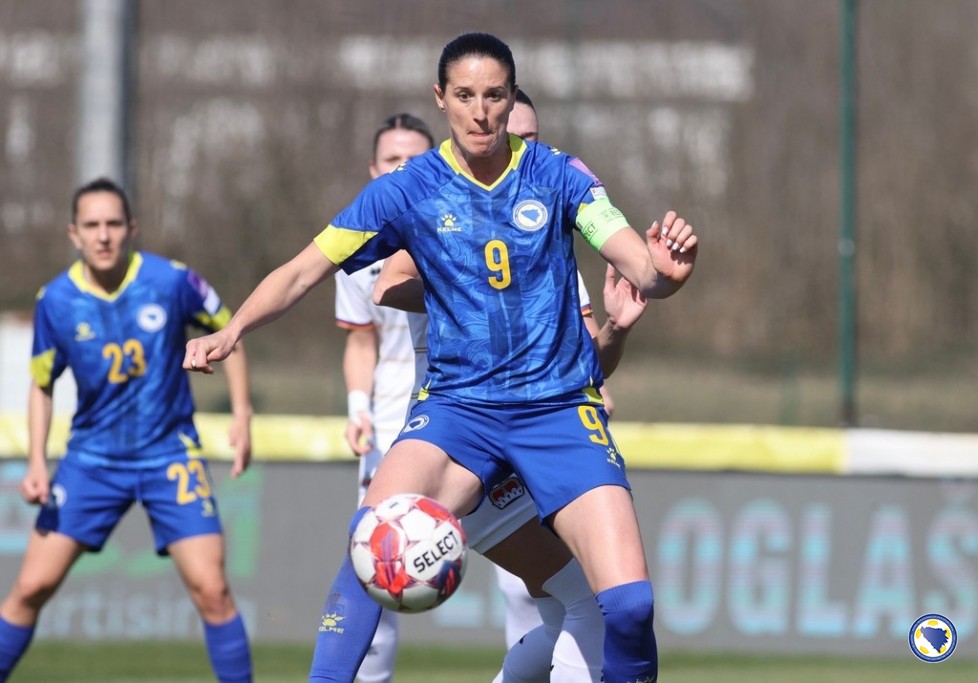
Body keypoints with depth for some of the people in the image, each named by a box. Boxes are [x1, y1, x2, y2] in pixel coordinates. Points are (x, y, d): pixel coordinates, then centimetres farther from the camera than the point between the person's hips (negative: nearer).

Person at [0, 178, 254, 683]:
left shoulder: (171, 281, -12)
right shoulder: (56, 301, -8)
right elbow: (41, 384, 6)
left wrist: (241, 414, -1)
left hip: (169, 455, -1)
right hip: (92, 458, 1)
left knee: (210, 588, -11)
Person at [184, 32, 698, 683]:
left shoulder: (558, 176, -2)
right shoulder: (408, 189, 0)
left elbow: (643, 273, -9)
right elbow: (304, 270, 1)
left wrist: (667, 270, -33)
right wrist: (233, 329, -16)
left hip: (561, 408, 0)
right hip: (458, 404, 0)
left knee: (630, 603, -16)